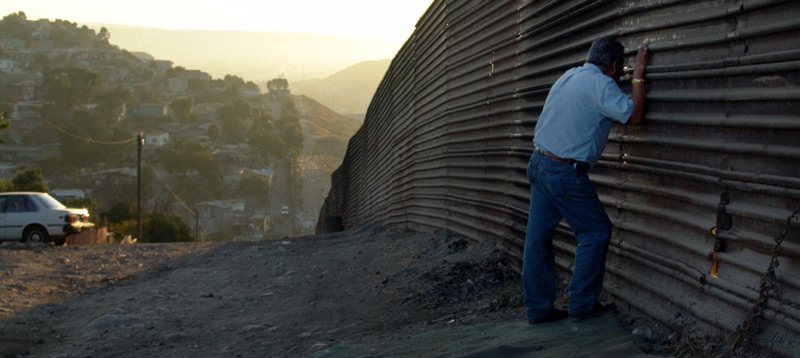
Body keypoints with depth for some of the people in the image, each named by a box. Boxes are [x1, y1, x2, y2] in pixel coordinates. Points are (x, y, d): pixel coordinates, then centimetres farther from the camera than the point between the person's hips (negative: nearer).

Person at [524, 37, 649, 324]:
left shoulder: (568, 76, 13)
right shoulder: (600, 84, -13)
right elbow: (633, 115, -11)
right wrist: (639, 74, -2)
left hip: (539, 165, 8)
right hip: (565, 172, -8)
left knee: (538, 237, 8)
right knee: (596, 233, 6)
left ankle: (538, 308, 15)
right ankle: (582, 304, 8)